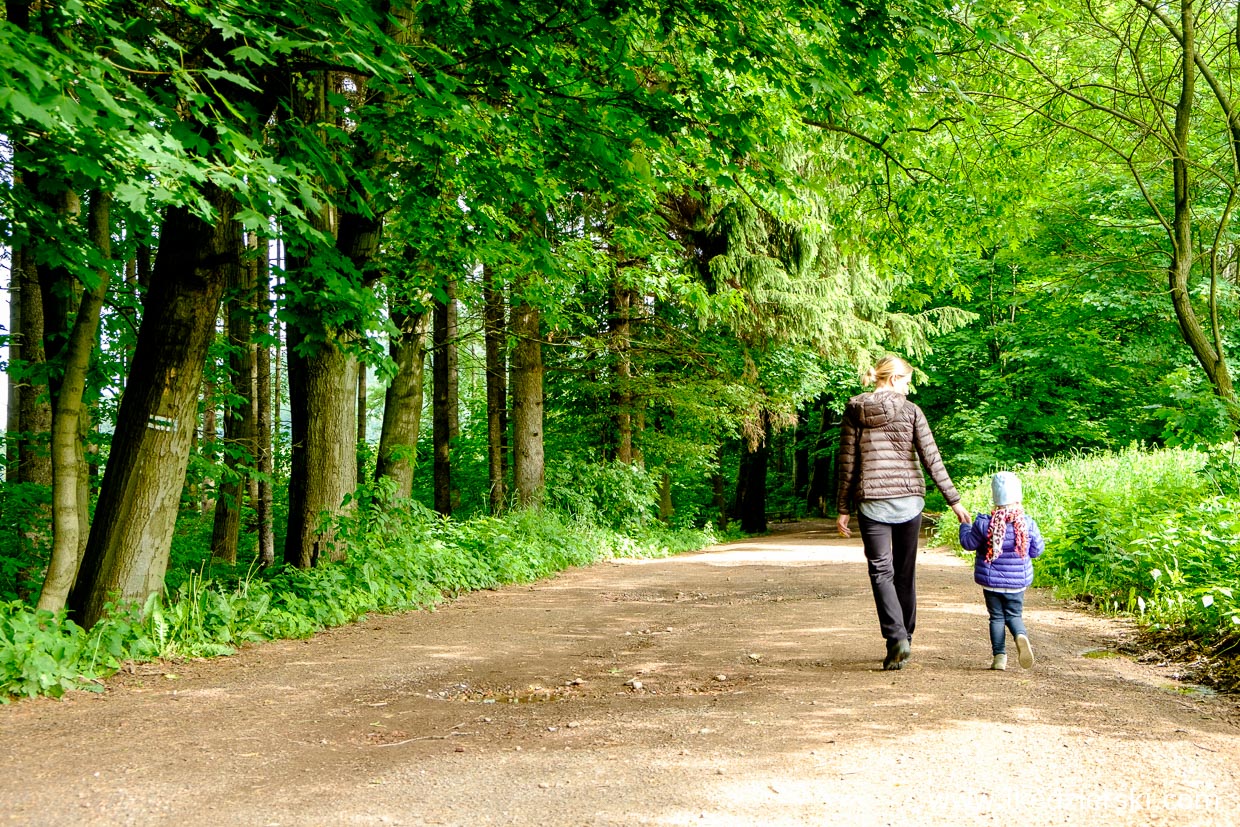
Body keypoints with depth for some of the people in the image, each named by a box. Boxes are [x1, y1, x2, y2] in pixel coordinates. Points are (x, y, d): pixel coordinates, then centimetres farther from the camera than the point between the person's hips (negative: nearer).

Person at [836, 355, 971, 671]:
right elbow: (932, 460, -3)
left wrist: (843, 509, 6)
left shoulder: (854, 411, 1)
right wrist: (954, 501, 2)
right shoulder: (910, 411, -1)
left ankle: (897, 638, -18)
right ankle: (904, 639, 21)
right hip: (909, 499, 1)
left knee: (881, 571, -1)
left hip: (871, 502, -1)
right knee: (905, 572, 13)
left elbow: (847, 464, 1)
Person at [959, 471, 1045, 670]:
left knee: (996, 617, 9)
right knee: (1014, 615, 12)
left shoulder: (984, 523, -13)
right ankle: (1021, 636, -20)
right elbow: (1036, 550, 1)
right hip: (1017, 582, 1)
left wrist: (964, 526, 17)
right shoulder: (1028, 524, -9)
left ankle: (999, 656, 3)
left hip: (990, 581, -1)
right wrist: (1039, 539, 22)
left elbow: (969, 543, -2)